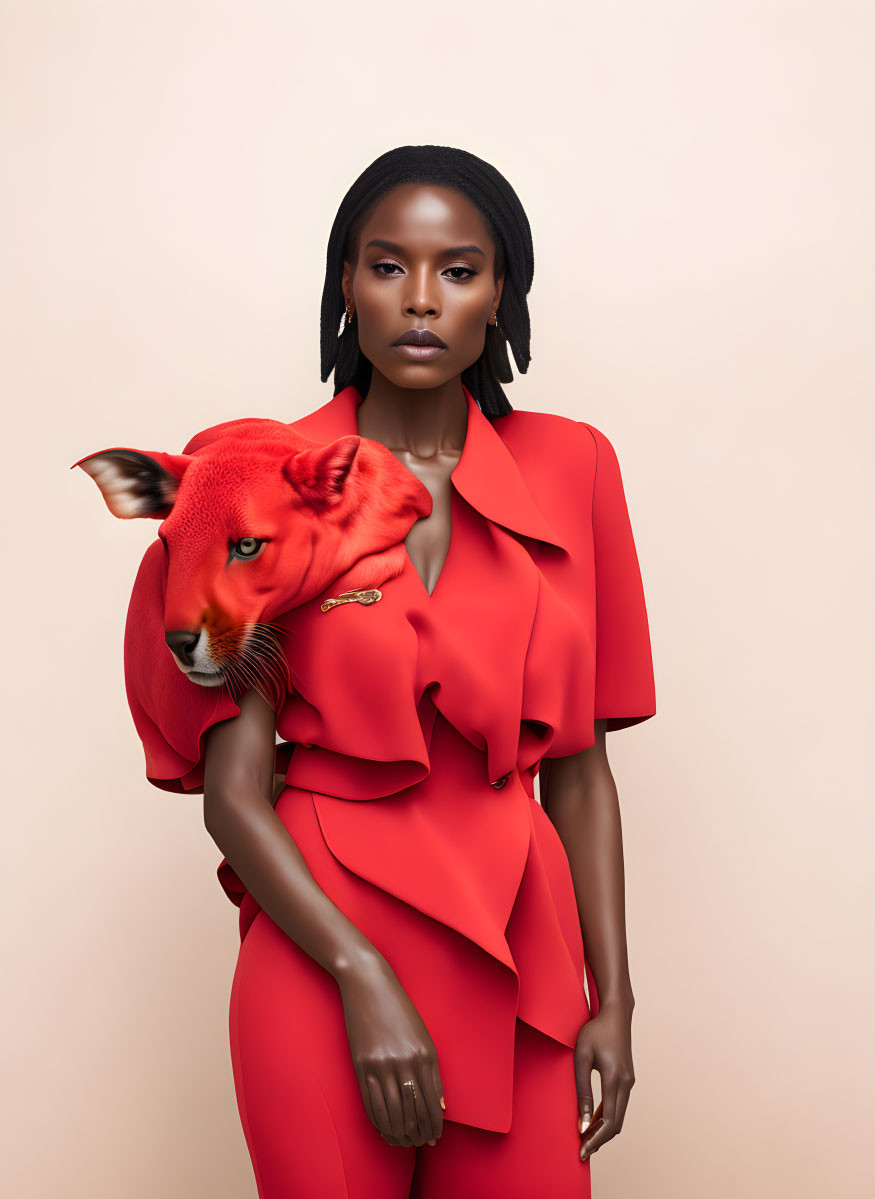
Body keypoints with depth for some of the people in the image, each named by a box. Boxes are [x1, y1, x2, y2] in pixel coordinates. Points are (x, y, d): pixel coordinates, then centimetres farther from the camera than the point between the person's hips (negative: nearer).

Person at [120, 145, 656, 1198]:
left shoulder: (572, 470, 2)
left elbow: (579, 763, 4)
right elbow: (233, 791, -7)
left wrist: (612, 995, 2)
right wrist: (364, 978, -15)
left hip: (516, 955, 2)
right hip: (320, 958, -2)